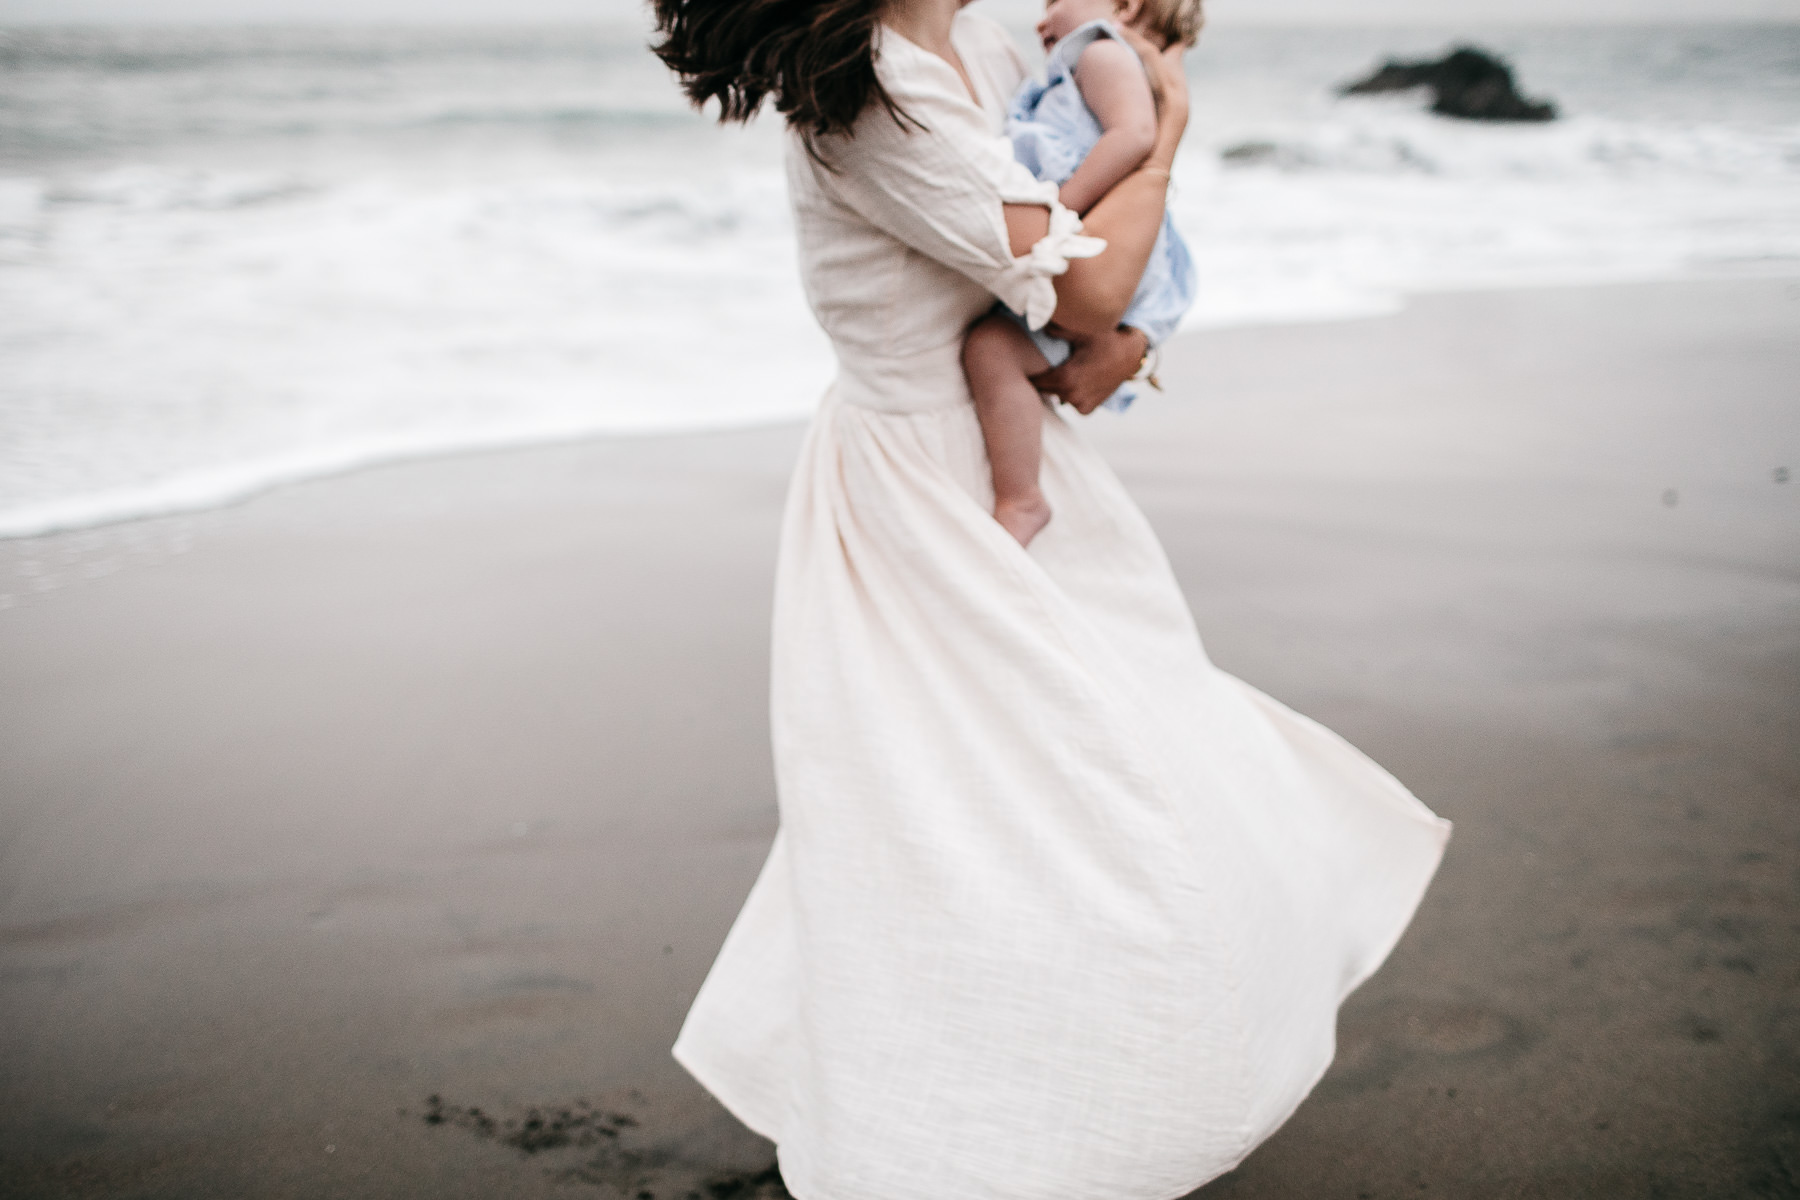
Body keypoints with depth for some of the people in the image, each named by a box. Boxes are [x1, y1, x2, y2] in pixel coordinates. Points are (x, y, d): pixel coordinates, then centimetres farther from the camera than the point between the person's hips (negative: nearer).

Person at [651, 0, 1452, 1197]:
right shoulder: (873, 99, -27)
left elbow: (1103, 147, 15)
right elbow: (1081, 287, -26)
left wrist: (1130, 321, -4)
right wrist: (1171, 121, -10)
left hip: (1002, 470, 9)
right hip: (921, 503, -9)